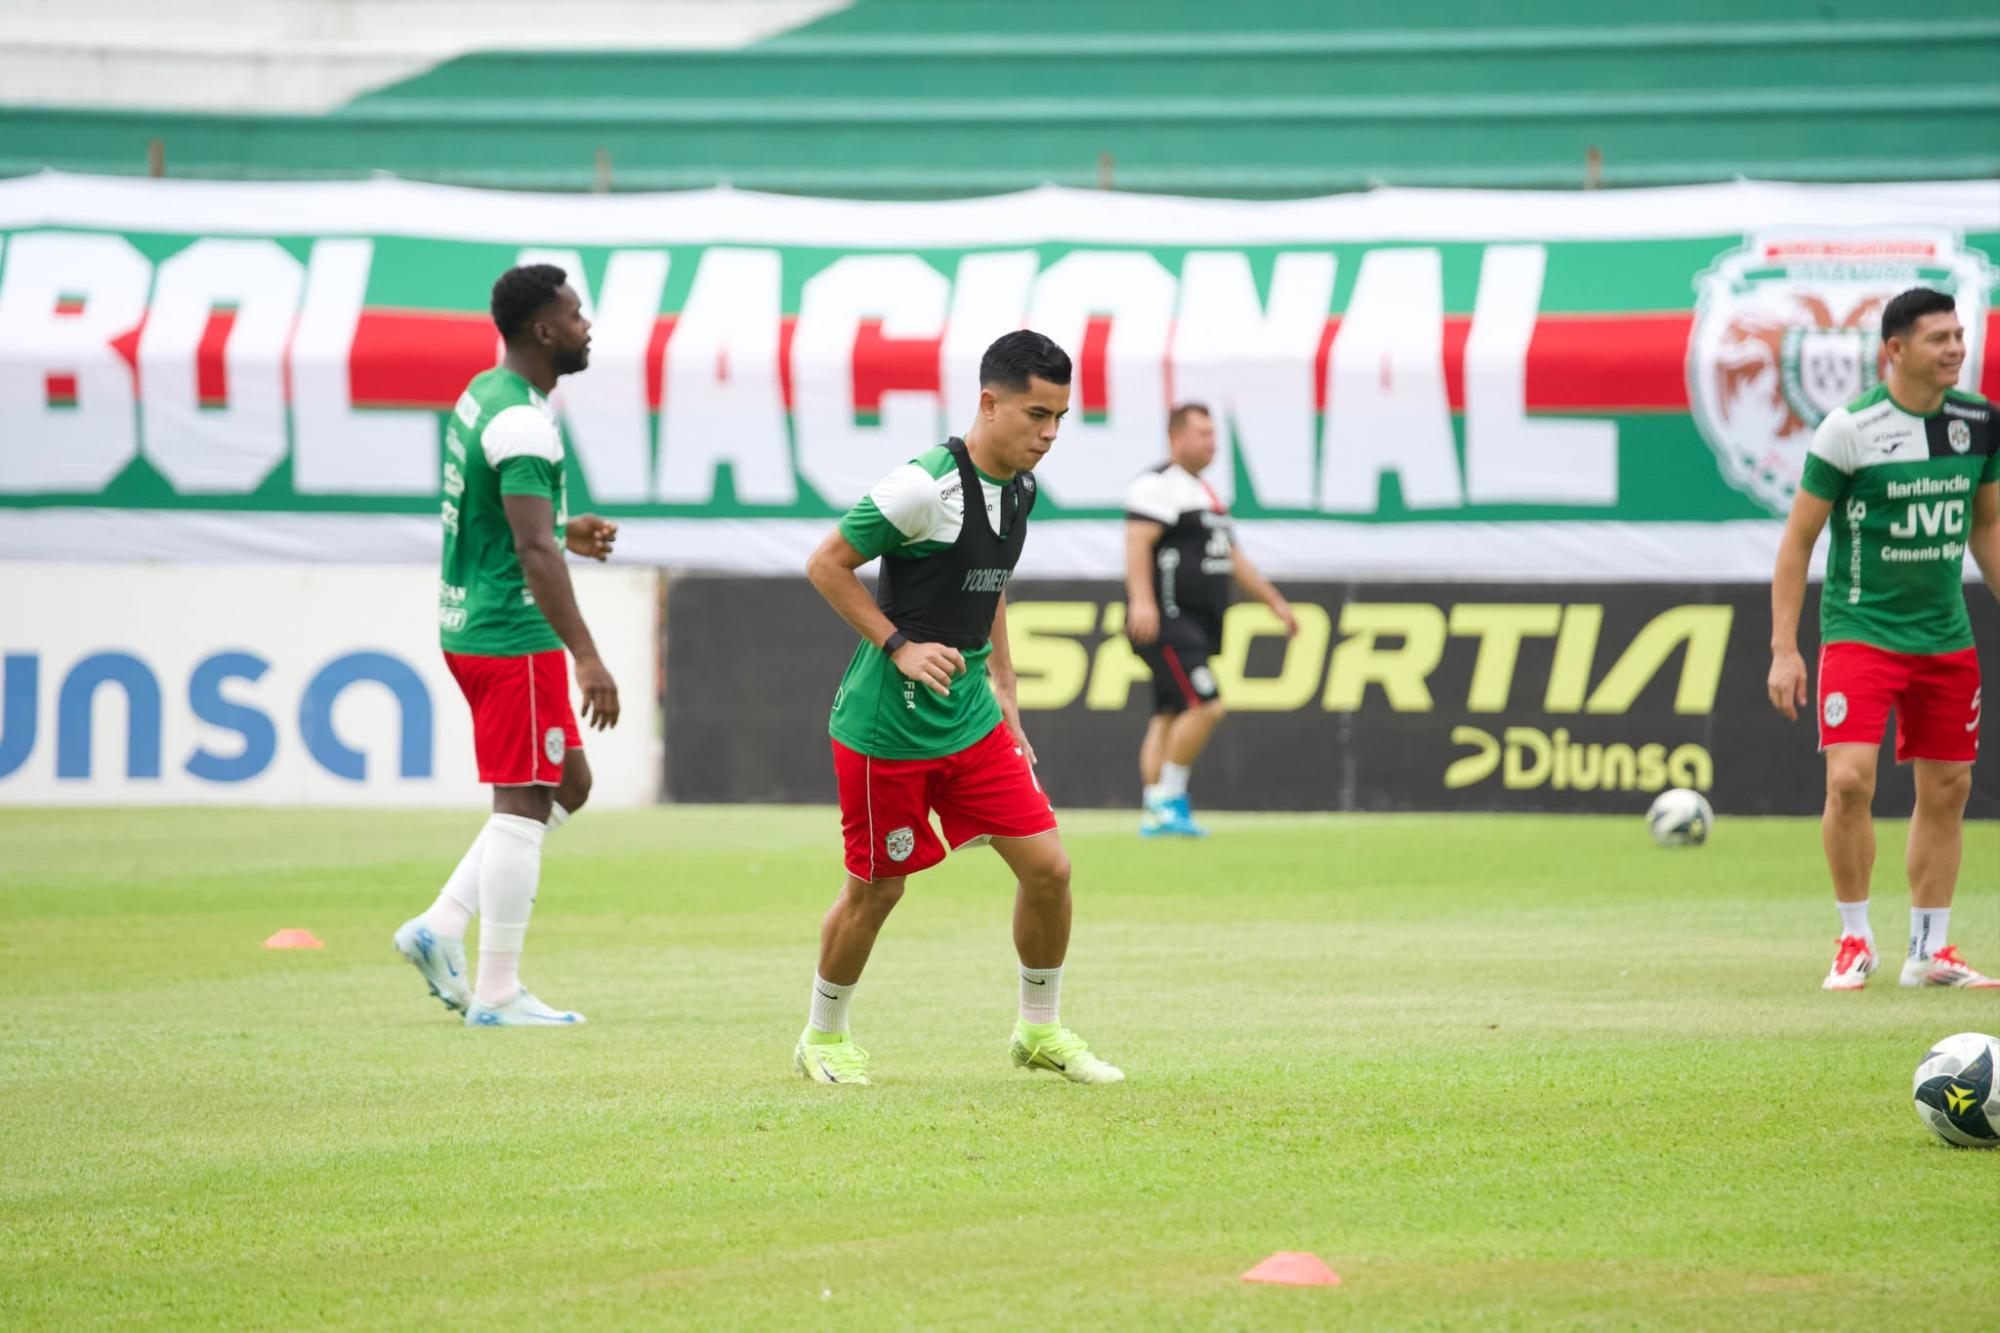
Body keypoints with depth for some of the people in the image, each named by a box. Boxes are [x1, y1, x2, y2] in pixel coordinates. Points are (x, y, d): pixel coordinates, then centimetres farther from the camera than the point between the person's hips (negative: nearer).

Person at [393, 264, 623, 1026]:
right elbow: (532, 551, -26)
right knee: (524, 805, -4)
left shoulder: (484, 394, 12)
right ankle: (496, 994, 1)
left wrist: (563, 533, 17)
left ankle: (441, 929, 12)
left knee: (567, 785, 17)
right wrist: (587, 658, -29)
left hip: (470, 624, 10)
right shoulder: (522, 422, -19)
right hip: (512, 634, -10)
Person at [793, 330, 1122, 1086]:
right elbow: (826, 565, -13)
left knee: (1046, 866, 0)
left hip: (971, 719, 7)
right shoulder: (926, 485, -20)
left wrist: (1003, 697, 17)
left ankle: (1040, 1031, 18)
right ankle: (823, 1038, 27)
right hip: (887, 727, -7)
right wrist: (900, 647, -19)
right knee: (877, 888, 5)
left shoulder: (1019, 489, 5)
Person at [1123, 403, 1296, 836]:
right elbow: (1138, 543, -23)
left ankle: (1154, 813, 8)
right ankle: (1168, 799, -8)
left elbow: (1232, 558, 30)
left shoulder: (1204, 493, 22)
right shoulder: (1157, 485, -10)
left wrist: (1274, 602, 28)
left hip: (1197, 625, 10)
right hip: (1167, 621, -10)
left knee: (1170, 717, 8)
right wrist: (1141, 600, -37)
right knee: (1204, 706, -17)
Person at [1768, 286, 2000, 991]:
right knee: (1850, 779, -17)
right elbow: (1798, 540, -7)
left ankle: (1930, 952, 19)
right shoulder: (1850, 428, -13)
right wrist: (1783, 650, -11)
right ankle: (1854, 942, 0)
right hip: (1860, 629, -5)